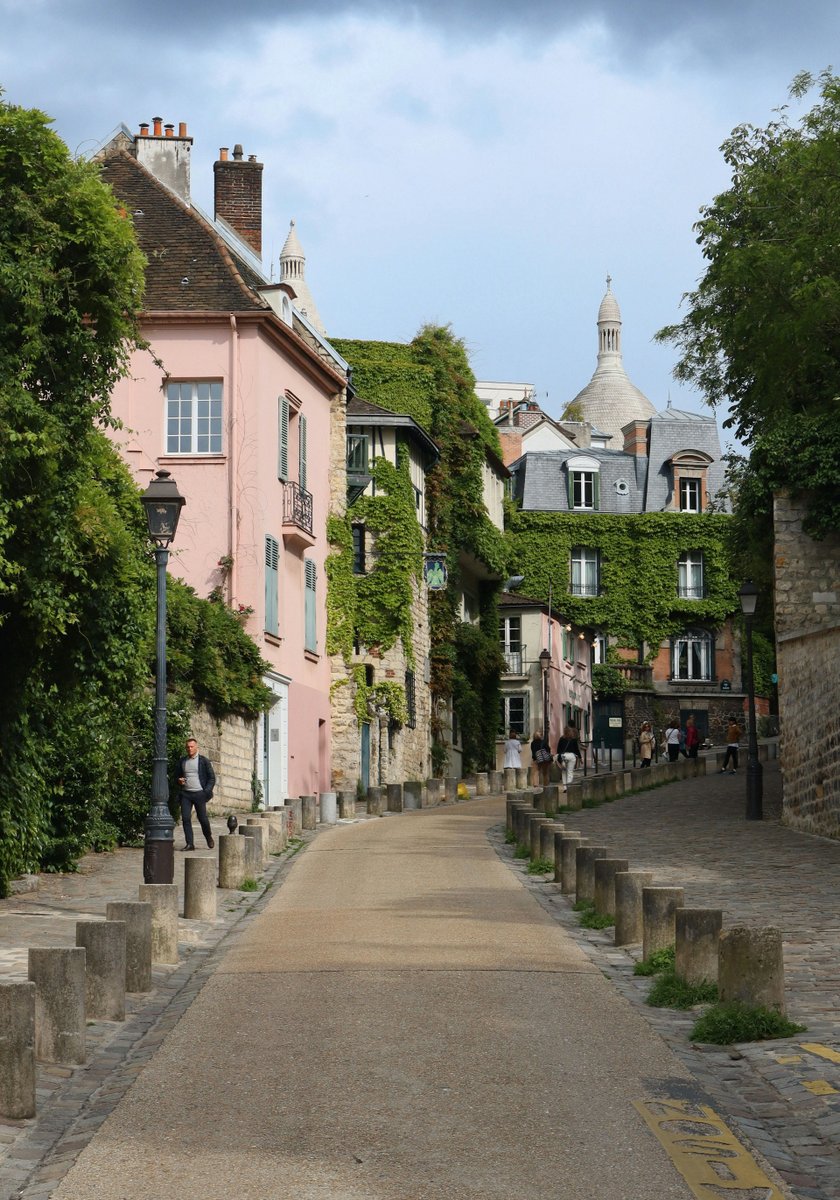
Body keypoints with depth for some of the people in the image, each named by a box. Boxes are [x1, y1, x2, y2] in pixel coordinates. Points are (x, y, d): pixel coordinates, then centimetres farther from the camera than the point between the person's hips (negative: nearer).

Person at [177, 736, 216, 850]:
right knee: (185, 818, -8)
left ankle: (209, 837, 27)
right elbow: (178, 776, 23)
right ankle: (189, 844, -5)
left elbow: (212, 778, 3)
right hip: (185, 794, 3)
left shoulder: (204, 761, 1)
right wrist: (179, 781, -1)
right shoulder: (182, 761, 11)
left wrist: (207, 792, -9)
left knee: (203, 819, 0)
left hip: (199, 794, -3)